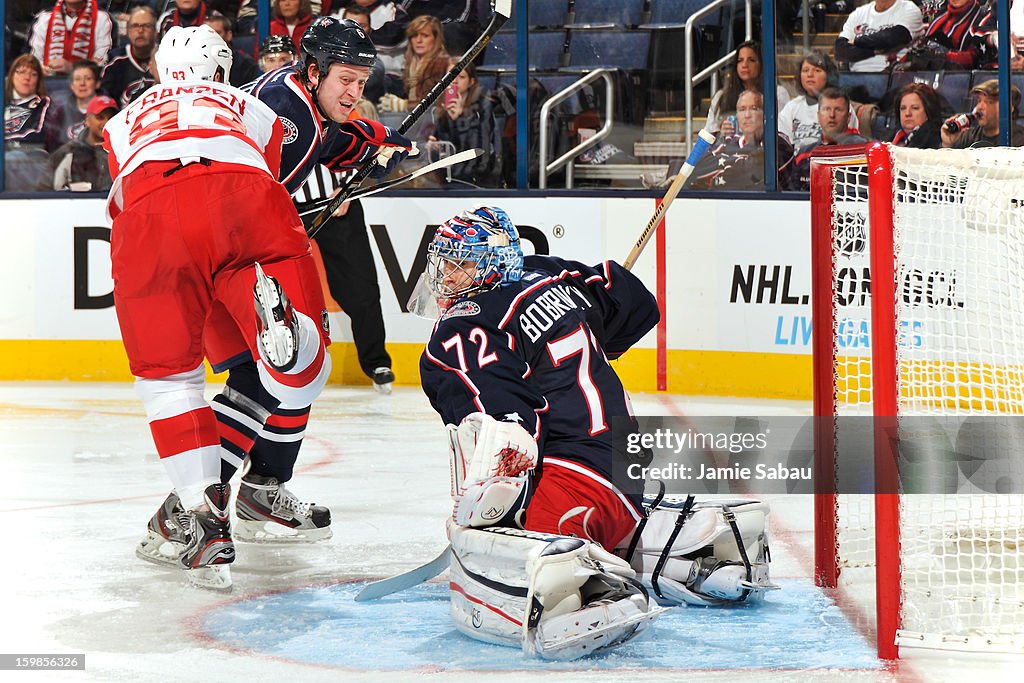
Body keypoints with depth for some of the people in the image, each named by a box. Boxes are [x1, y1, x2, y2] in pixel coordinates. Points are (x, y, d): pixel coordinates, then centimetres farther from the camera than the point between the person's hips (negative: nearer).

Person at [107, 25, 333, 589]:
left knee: (166, 374, 16)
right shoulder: (251, 108, 39)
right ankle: (271, 304, -27)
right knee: (299, 377, 4)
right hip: (242, 196, 0)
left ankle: (202, 509, 0)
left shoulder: (125, 120, 41)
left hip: (150, 213, 0)